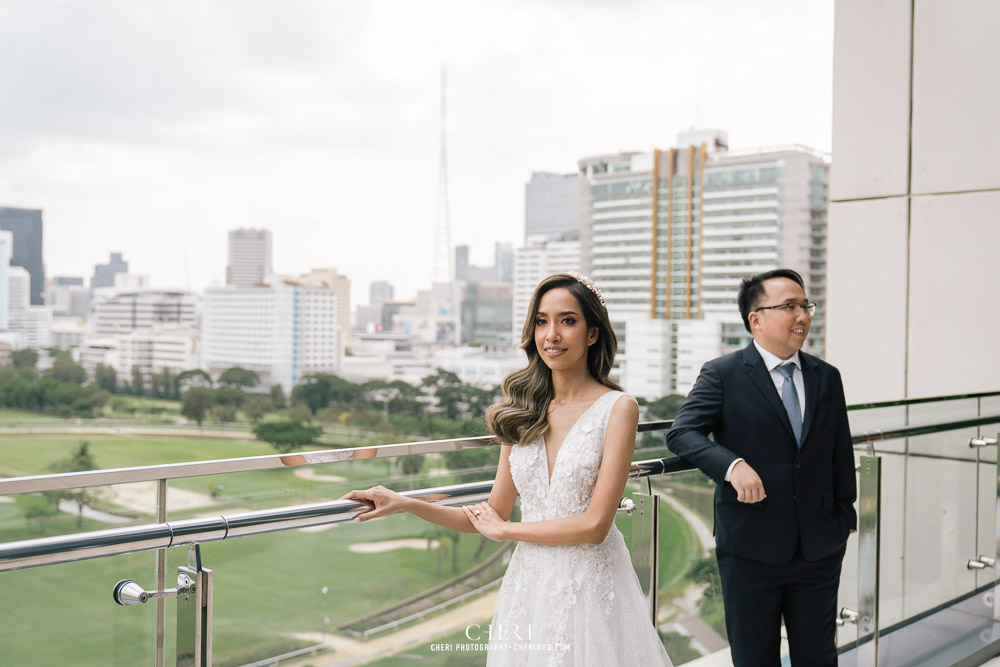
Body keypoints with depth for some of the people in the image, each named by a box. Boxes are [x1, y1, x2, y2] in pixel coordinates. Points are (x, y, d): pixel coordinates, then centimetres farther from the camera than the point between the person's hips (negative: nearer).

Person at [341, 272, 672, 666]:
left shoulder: (618, 408, -9)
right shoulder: (523, 413, 5)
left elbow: (594, 524, -14)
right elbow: (493, 514, 6)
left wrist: (505, 530, -5)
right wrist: (404, 504, -2)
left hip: (591, 587, -4)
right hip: (528, 585, 4)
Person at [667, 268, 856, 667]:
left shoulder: (827, 378, 8)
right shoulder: (722, 375, -5)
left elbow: (841, 458, 13)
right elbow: (681, 433, -14)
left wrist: (845, 522, 10)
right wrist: (732, 464, -29)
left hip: (819, 551, 4)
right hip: (751, 551, -3)